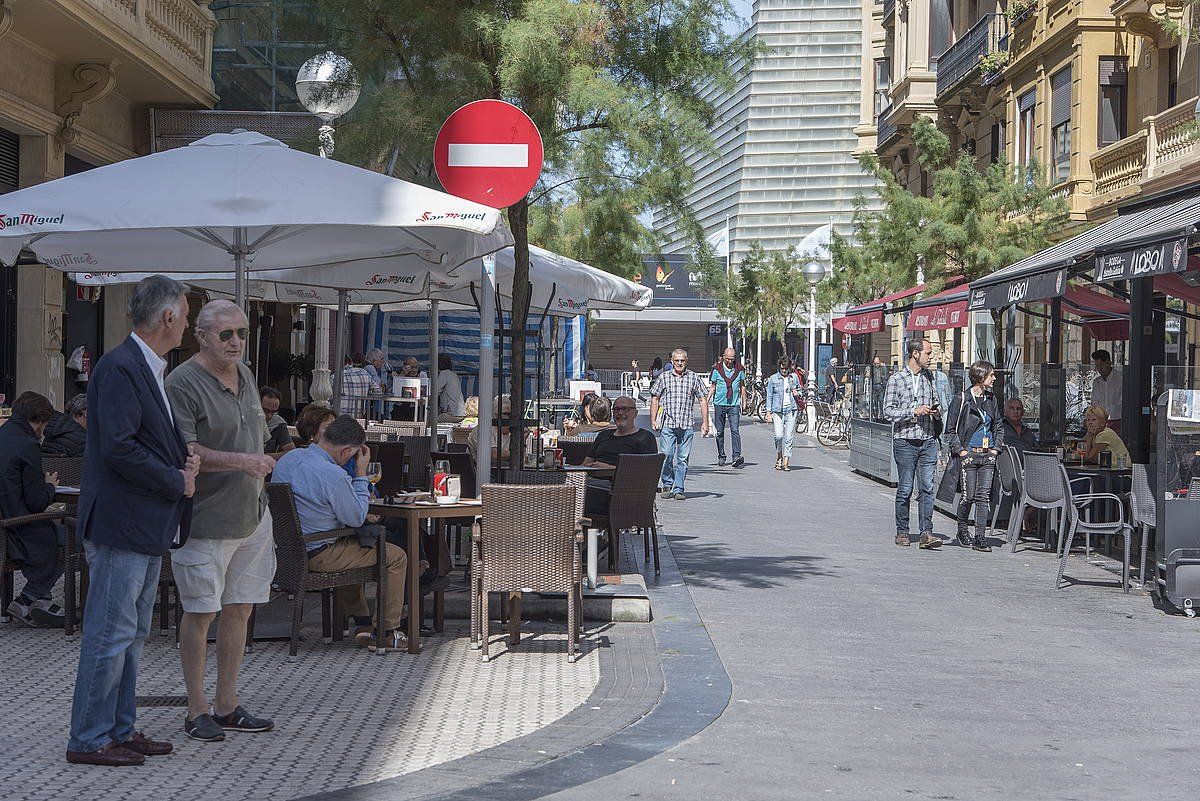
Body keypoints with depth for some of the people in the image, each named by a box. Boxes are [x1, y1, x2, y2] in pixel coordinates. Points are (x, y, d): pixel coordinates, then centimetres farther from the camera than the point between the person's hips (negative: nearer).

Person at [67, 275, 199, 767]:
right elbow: (118, 448, -23)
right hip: (121, 525, -10)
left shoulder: (151, 370, 15)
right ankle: (89, 740, 3)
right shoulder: (119, 368, -16)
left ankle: (120, 729, 24)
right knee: (110, 634, -5)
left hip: (149, 527, 10)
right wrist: (178, 482, -14)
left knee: (132, 634, 15)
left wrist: (184, 462, 4)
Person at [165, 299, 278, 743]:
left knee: (239, 608, 10)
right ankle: (196, 710, 9)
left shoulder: (244, 374, 13)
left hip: (251, 515, 8)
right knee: (201, 611, -1)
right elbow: (182, 452, -23)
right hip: (205, 519, -8)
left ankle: (226, 706, 19)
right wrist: (241, 461, -30)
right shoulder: (183, 384, -14)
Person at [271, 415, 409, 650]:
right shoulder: (332, 475, -25)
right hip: (316, 555, -9)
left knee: (352, 549, 37)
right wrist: (361, 473, -6)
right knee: (396, 556, 4)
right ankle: (387, 634, 10)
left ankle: (363, 622, 37)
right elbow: (357, 518, -11)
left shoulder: (288, 458, 3)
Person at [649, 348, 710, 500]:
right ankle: (667, 485, 10)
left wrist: (705, 422, 3)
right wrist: (653, 420, 3)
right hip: (667, 423, -1)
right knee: (667, 455, -7)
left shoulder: (693, 378, 7)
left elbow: (703, 400, 9)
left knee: (683, 458, 0)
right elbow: (655, 399, 11)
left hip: (686, 425, 1)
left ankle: (678, 489, 5)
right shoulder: (663, 378, 7)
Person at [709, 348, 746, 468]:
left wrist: (744, 403, 10)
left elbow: (742, 387, 12)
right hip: (719, 404, 1)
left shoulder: (739, 369, 2)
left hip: (734, 405, -1)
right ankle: (721, 457, 17)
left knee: (735, 431, -13)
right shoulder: (717, 369, 0)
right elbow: (713, 387, 9)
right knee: (719, 432, 6)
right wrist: (707, 401, 0)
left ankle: (737, 457, -18)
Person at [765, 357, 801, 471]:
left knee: (788, 438, -1)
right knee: (779, 436, -13)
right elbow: (769, 397, 4)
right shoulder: (773, 379, 2)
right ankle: (779, 457, 11)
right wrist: (768, 413, -1)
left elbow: (799, 389, 25)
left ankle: (786, 462, 3)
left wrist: (797, 393, 1)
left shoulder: (794, 377, 9)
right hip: (778, 410, -2)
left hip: (791, 410, 2)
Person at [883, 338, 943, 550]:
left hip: (928, 440, 4)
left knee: (927, 487, -4)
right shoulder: (896, 379, -2)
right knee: (905, 489, 1)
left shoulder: (929, 376, 13)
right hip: (905, 441, -4)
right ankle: (902, 532, 12)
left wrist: (936, 411, 2)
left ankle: (926, 533, -7)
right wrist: (914, 411, -15)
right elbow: (888, 412, -6)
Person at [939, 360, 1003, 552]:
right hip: (968, 455, -4)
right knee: (968, 496, -3)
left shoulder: (991, 399, 12)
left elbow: (999, 427, 21)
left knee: (984, 496, -2)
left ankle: (980, 537, 0)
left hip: (987, 456, 4)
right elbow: (950, 430, -2)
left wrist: (996, 448, 9)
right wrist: (960, 450, -9)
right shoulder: (961, 399, -4)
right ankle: (962, 531, 18)